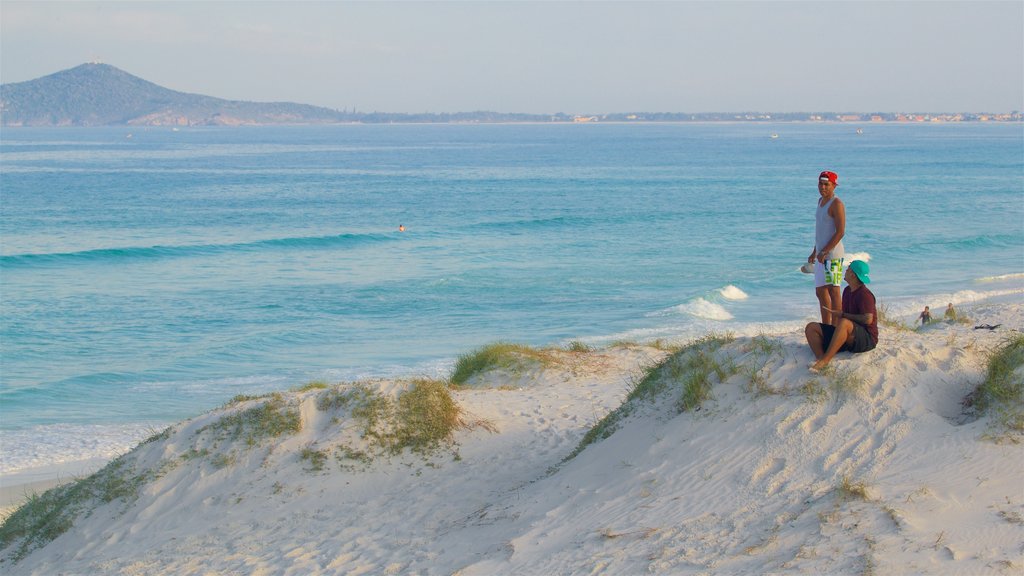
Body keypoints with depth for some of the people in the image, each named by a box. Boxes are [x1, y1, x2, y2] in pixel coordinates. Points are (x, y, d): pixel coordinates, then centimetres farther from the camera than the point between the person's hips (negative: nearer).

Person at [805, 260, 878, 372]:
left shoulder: (865, 294, -13)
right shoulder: (847, 291, 15)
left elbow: (868, 319, -24)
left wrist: (842, 315, -18)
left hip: (867, 339, -9)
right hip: (848, 339, 9)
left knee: (844, 323, -41)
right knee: (811, 328, -4)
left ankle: (824, 360, -45)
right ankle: (820, 358, -32)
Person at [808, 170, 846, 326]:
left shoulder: (836, 204, -11)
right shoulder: (821, 201, 17)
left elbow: (840, 232, -18)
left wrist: (824, 252, -20)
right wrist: (814, 252, 23)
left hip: (832, 255, -10)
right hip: (822, 255, 10)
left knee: (833, 291, -10)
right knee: (820, 292, 13)